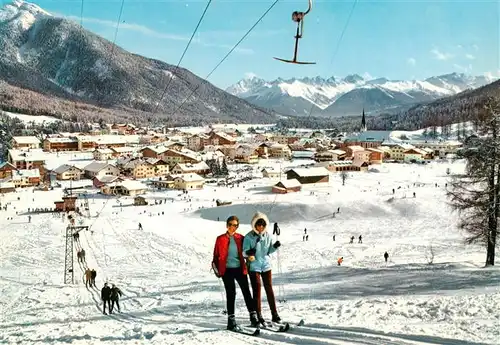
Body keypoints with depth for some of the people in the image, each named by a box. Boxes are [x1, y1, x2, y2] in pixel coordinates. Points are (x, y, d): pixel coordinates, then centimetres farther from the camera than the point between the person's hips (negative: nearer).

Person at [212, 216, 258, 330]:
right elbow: (216, 255, 6)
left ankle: (253, 316, 5)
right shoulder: (221, 239, 2)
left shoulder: (240, 238, 6)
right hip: (227, 270, -2)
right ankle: (231, 319, 3)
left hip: (240, 268, 2)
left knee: (246, 291, -1)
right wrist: (216, 268, -1)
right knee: (231, 294, -3)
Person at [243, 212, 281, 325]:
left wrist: (275, 247, -9)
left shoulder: (267, 235, 3)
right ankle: (259, 316, 5)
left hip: (266, 265, 3)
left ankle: (274, 314, 14)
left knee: (269, 289, 7)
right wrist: (249, 252, -31)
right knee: (257, 290, -1)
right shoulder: (249, 237, -8)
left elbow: (269, 251, 10)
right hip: (254, 266, -3)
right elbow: (244, 252, -10)